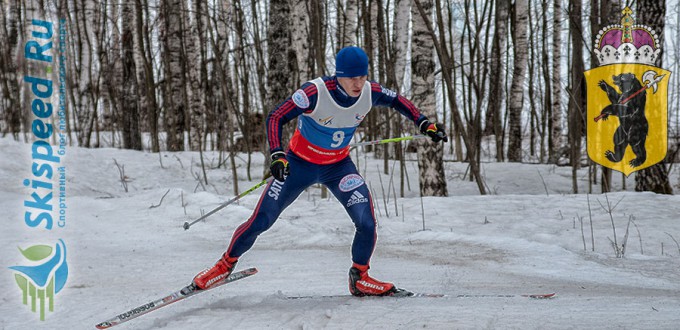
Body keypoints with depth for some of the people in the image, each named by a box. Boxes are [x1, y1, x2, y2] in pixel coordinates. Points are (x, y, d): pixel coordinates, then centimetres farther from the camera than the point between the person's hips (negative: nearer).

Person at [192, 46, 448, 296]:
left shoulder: (370, 93, -16)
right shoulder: (315, 92, -29)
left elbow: (396, 101, 6)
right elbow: (275, 117, -27)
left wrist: (425, 124, 1)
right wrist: (277, 156, -39)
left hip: (339, 166, 3)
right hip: (300, 163, -3)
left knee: (367, 223, -13)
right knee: (260, 222, -4)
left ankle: (359, 278, 10)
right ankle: (227, 263, 21)